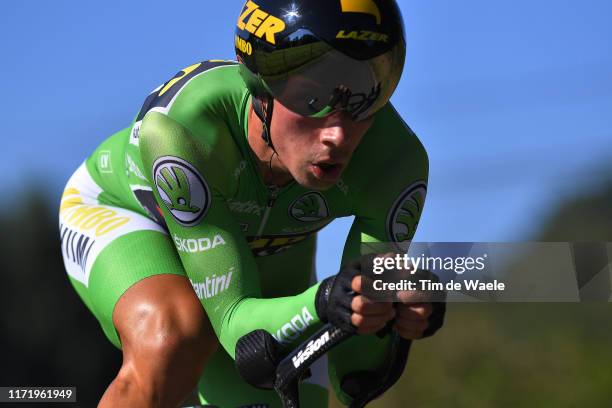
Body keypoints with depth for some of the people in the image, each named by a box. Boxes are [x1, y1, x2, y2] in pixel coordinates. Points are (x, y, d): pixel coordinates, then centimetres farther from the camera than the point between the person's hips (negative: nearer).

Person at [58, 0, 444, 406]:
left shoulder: (396, 161, -34)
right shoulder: (182, 128, -43)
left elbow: (354, 374, -28)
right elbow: (234, 320, -40)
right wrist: (323, 305, -60)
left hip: (265, 255, 4)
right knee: (172, 341, -36)